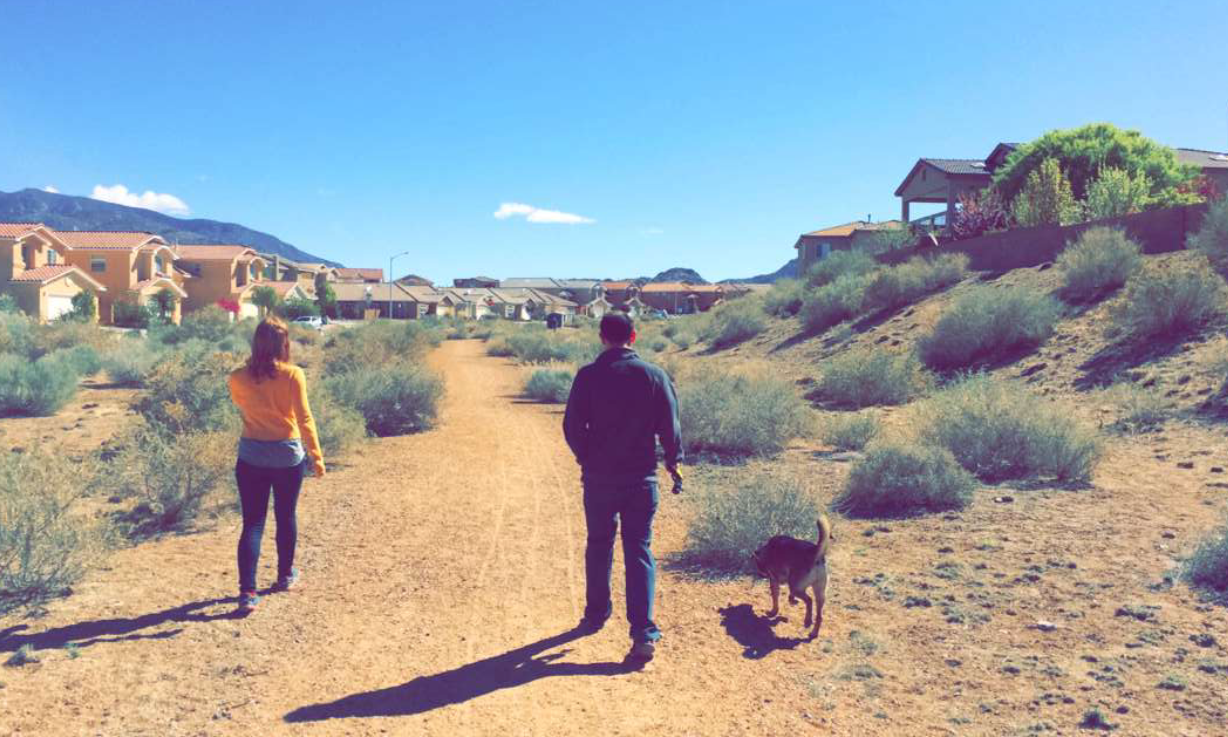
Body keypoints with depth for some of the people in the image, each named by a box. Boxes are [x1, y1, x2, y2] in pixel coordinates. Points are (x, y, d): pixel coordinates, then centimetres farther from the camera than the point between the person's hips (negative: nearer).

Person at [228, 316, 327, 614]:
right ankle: (285, 576, 34)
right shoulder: (293, 375, -12)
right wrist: (317, 456, -8)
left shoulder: (239, 379, -5)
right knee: (286, 517, 17)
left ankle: (247, 591, -4)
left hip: (251, 457, 1)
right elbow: (304, 419, -13)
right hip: (288, 457, -1)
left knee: (252, 523, 4)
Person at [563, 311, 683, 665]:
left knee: (599, 545, 18)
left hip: (599, 477, 0)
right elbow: (670, 427, -3)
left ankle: (596, 614, 33)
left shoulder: (588, 376, -7)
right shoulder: (655, 375, -5)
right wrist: (673, 462, 14)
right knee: (639, 551, 3)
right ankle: (643, 633, -3)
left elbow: (572, 427, -3)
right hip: (642, 478, 0)